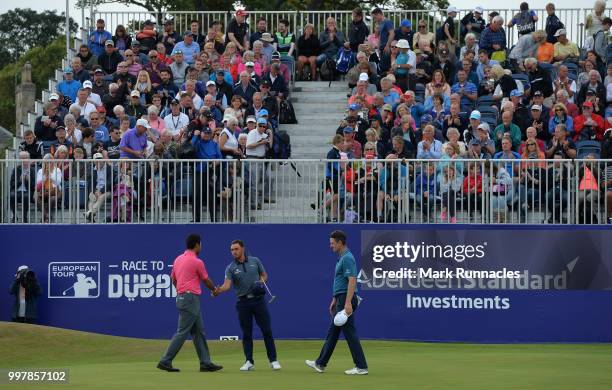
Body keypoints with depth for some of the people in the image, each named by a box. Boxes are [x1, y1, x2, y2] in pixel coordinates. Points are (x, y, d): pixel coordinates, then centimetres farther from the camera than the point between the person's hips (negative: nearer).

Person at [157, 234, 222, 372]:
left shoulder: (178, 259, 10)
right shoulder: (197, 262, -11)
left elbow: (173, 279, 19)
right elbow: (206, 281, 3)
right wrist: (214, 289, 23)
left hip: (181, 297, 9)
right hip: (191, 299, -9)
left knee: (198, 332, 11)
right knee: (182, 332, -7)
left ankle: (205, 362, 12)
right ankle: (165, 361, -8)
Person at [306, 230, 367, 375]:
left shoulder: (347, 258, -16)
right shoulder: (341, 258, 16)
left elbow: (352, 281, -23)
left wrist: (348, 303, -27)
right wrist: (334, 300, 25)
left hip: (346, 300, -11)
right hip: (341, 300, 11)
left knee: (350, 333, -8)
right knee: (332, 332, 15)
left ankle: (361, 367, -5)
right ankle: (320, 363, 21)